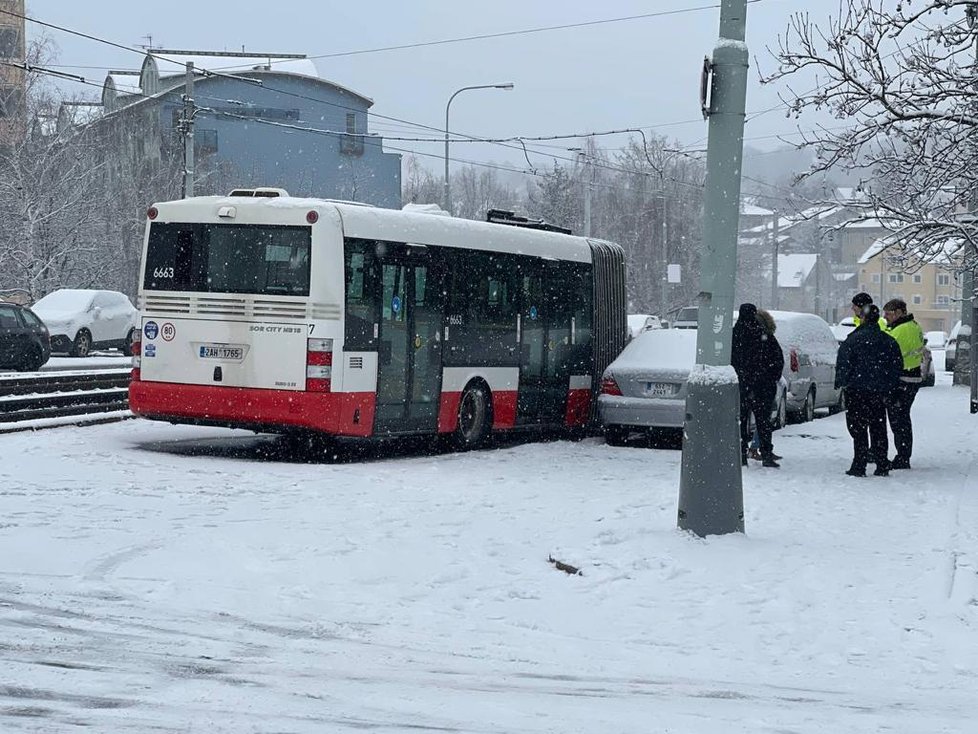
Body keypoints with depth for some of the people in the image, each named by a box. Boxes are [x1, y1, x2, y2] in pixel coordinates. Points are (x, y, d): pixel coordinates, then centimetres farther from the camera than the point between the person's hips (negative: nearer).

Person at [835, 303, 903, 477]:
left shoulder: (853, 340, -10)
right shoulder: (889, 341, 7)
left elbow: (843, 365, -11)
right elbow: (897, 366, 11)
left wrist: (841, 383, 2)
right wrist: (887, 388, 18)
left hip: (857, 391, -5)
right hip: (879, 393, 5)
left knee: (858, 430, -1)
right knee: (878, 430, 11)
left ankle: (859, 466, -5)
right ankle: (882, 466, 11)